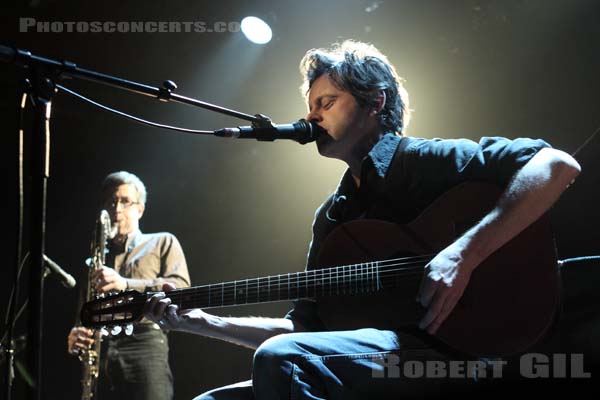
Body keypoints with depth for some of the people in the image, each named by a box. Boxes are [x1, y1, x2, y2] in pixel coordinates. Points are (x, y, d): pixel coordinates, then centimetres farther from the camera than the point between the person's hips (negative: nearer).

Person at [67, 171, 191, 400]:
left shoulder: (162, 242, 17)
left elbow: (180, 287, -1)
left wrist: (127, 284, -14)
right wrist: (76, 338, 4)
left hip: (145, 344, -4)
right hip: (99, 354, 4)